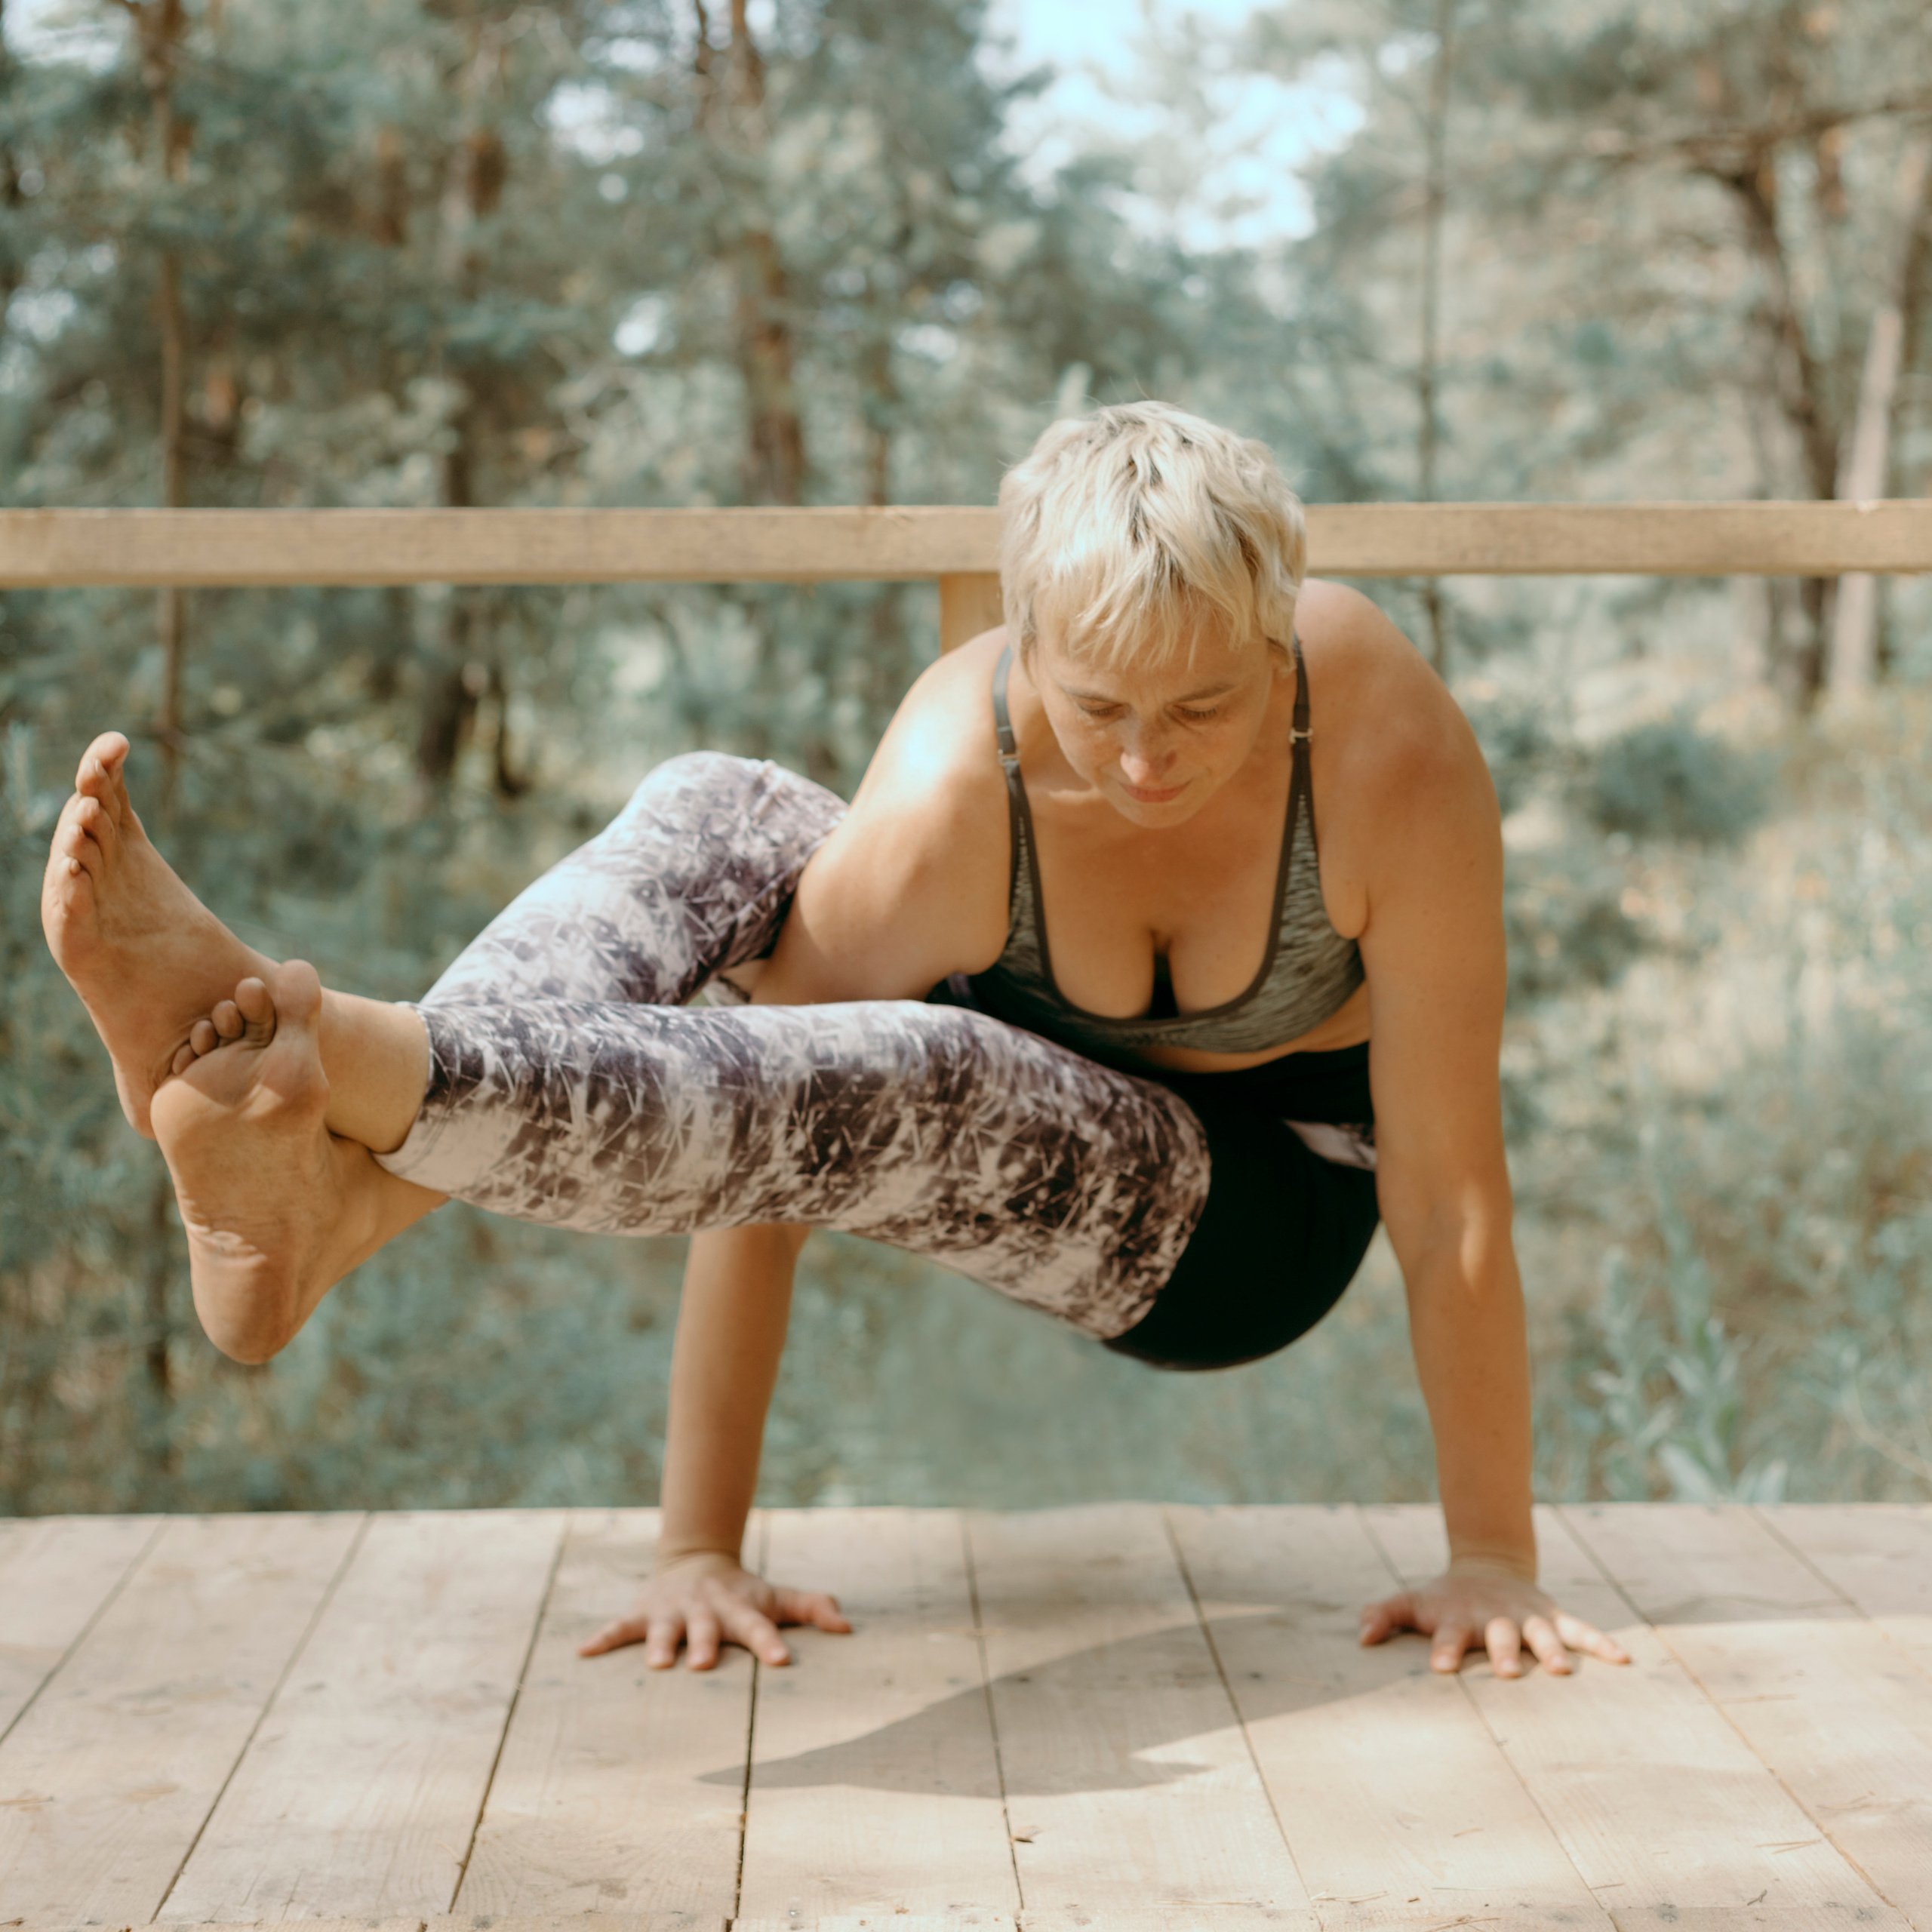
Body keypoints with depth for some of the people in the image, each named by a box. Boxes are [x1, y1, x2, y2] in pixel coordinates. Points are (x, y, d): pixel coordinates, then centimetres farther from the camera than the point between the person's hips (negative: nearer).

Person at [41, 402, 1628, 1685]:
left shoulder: (1392, 747, -33)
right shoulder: (950, 787, -30)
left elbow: (1450, 1188, -27)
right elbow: (757, 1128, -27)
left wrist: (1495, 1558, -22)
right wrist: (702, 1546, -25)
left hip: (1257, 1206, -2)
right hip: (1033, 1080, 2)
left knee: (902, 1083, -38)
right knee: (711, 819, -25)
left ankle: (350, 1080, -56)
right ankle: (335, 1198, -47)